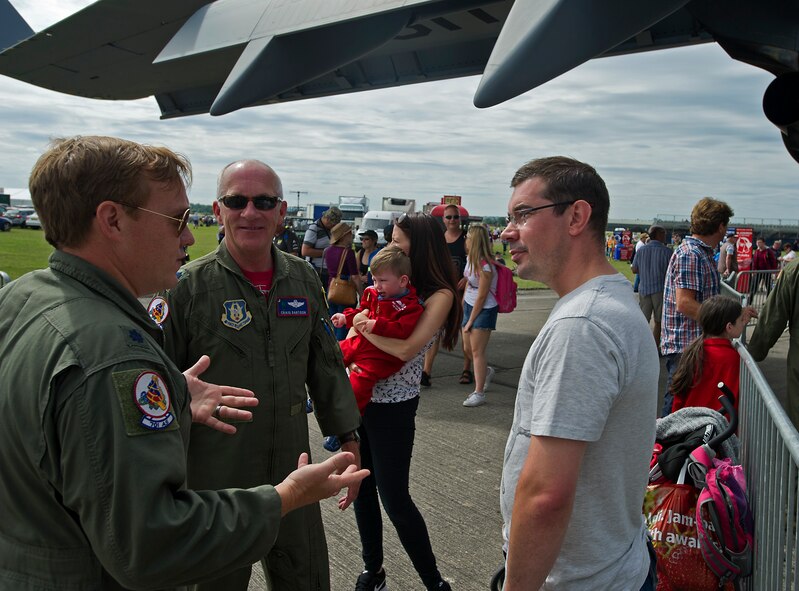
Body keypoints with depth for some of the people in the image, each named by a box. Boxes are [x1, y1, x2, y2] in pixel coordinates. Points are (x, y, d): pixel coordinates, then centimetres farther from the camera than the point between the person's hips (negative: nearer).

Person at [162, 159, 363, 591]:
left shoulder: (303, 278, 2)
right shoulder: (189, 285, -12)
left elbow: (326, 366, 11)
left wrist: (348, 440, 11)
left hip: (292, 472, 4)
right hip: (213, 478, -4)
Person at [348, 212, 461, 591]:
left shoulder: (440, 295, -11)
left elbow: (407, 349, -20)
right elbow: (358, 326, 9)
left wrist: (366, 329, -9)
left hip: (393, 405, -6)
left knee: (394, 498, -1)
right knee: (361, 488, 14)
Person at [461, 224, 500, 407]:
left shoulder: (485, 267, -23)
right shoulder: (470, 258, 2)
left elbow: (481, 297, -19)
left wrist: (470, 321, -13)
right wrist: (463, 303, 12)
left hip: (484, 310, -8)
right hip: (470, 306, 8)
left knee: (477, 351, -7)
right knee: (467, 349, 13)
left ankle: (479, 393, 0)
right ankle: (486, 372, 39)